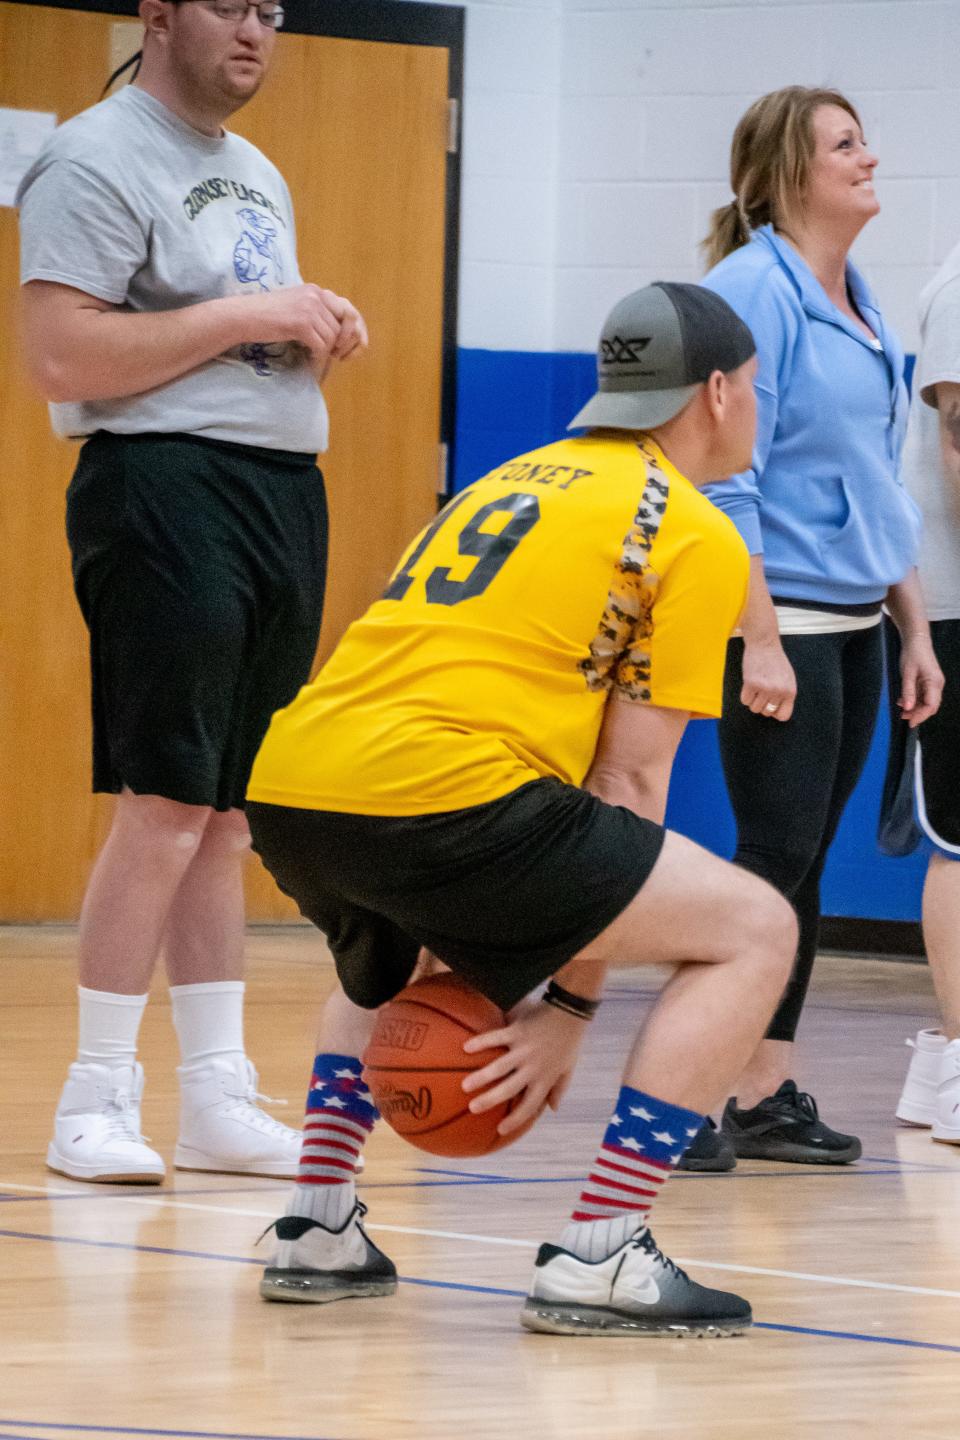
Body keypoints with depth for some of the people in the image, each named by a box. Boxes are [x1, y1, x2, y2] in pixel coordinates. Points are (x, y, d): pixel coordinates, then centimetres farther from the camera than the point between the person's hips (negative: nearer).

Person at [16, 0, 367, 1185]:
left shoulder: (257, 175, 21)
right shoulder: (99, 160, -7)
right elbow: (63, 358, -17)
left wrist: (318, 331, 10)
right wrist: (243, 316, -16)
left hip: (285, 489, 9)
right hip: (169, 483, -8)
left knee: (229, 814, 9)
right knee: (167, 804, -11)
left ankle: (218, 1097, 13)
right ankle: (95, 1100, -4)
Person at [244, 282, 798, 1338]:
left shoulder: (516, 479, 29)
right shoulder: (698, 538, 6)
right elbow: (629, 779, 2)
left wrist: (486, 965, 32)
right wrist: (571, 1005, 7)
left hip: (285, 789, 8)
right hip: (431, 802, -8)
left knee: (390, 951, 41)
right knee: (753, 930, 4)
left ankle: (316, 1229, 27)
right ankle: (596, 1260, -4)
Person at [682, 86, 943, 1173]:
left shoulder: (861, 309, 15)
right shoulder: (754, 289, -11)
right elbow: (727, 481, -16)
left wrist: (914, 629, 18)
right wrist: (760, 640, -21)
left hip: (853, 625, 8)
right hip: (779, 622, -8)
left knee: (800, 864, 8)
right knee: (775, 857, -11)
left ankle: (767, 1095, 11)